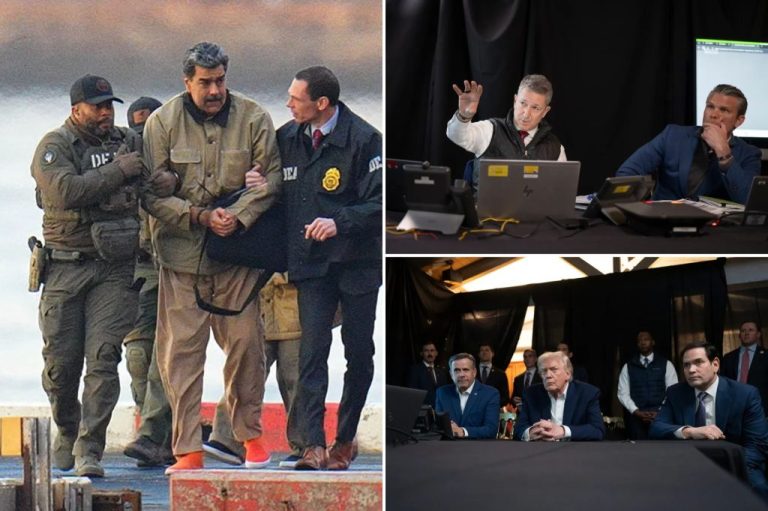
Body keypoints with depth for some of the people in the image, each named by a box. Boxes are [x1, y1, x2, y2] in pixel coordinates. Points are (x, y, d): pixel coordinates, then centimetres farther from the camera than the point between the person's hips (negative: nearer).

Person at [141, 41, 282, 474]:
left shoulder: (254, 119, 0)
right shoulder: (162, 123, -3)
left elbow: (272, 177, 1)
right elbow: (151, 192, -4)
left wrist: (240, 215, -15)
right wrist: (199, 216, -15)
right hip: (181, 252, -1)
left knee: (246, 343, 3)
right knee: (180, 349, -4)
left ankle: (250, 435, 23)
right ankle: (188, 450, 1)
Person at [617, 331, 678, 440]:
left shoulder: (666, 364, 9)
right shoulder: (628, 366, 12)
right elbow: (622, 393, 6)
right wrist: (637, 412, -8)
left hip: (660, 417, -1)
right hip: (636, 417, 1)